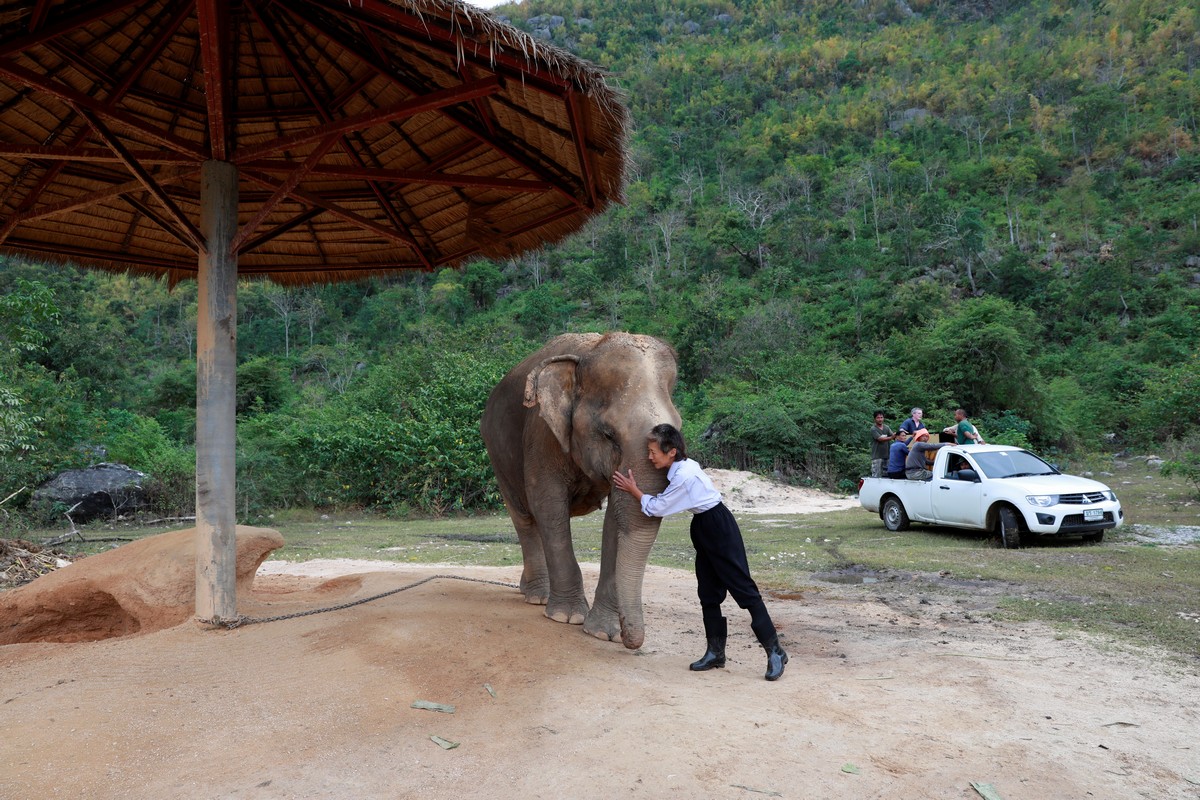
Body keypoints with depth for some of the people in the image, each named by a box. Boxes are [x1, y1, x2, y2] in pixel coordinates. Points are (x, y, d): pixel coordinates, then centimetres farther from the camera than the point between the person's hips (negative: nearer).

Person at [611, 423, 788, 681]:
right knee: (708, 592, 11)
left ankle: (774, 651, 2)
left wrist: (633, 490, -3)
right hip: (704, 529, 10)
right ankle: (715, 652, 19)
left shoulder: (684, 476, -25)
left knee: (743, 588, -5)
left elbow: (656, 508, -15)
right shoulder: (684, 465, 2)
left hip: (720, 529, -10)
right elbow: (662, 502, 13)